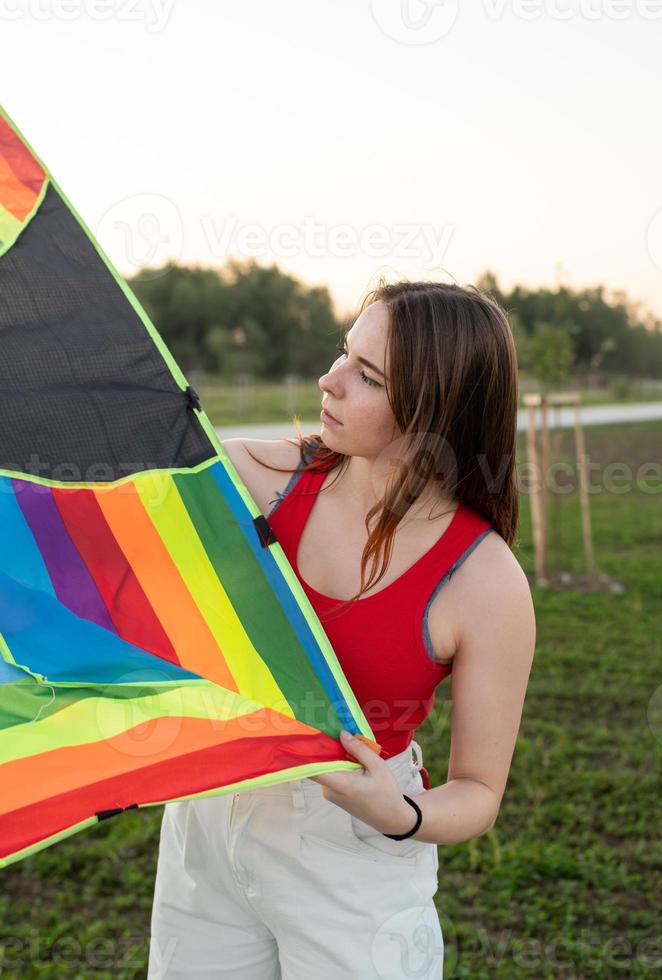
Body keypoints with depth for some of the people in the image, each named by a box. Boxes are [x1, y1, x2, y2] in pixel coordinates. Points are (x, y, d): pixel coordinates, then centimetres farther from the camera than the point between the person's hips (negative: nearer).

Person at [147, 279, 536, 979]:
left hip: (354, 863, -3)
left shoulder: (487, 584, -19)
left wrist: (401, 815, -29)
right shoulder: (271, 474, -10)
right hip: (207, 816, 4)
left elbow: (478, 793, -11)